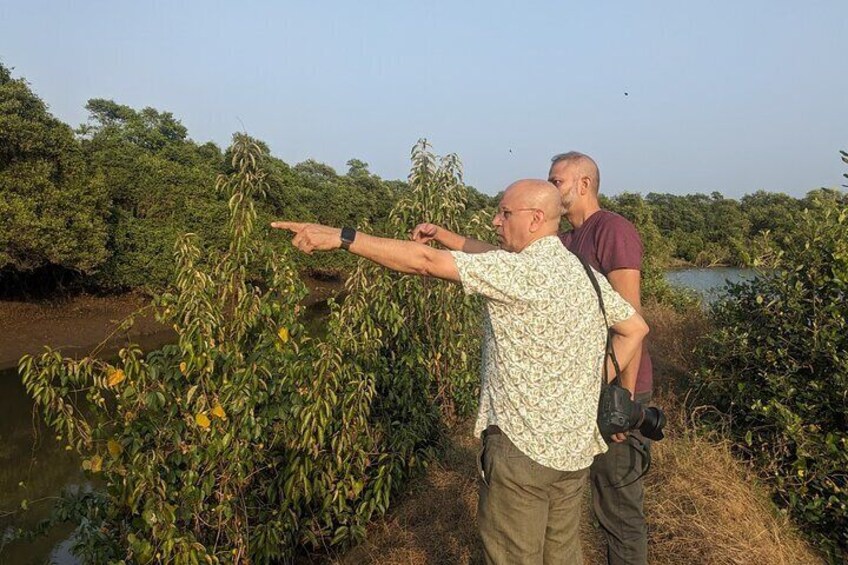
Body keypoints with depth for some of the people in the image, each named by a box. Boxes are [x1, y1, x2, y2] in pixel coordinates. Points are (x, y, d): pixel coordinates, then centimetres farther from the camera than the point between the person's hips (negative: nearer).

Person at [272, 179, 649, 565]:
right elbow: (635, 328, 14)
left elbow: (426, 262, -23)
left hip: (523, 446, -8)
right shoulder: (588, 273, 6)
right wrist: (595, 386, 13)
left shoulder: (517, 269, -19)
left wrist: (342, 238, -19)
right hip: (577, 446, 8)